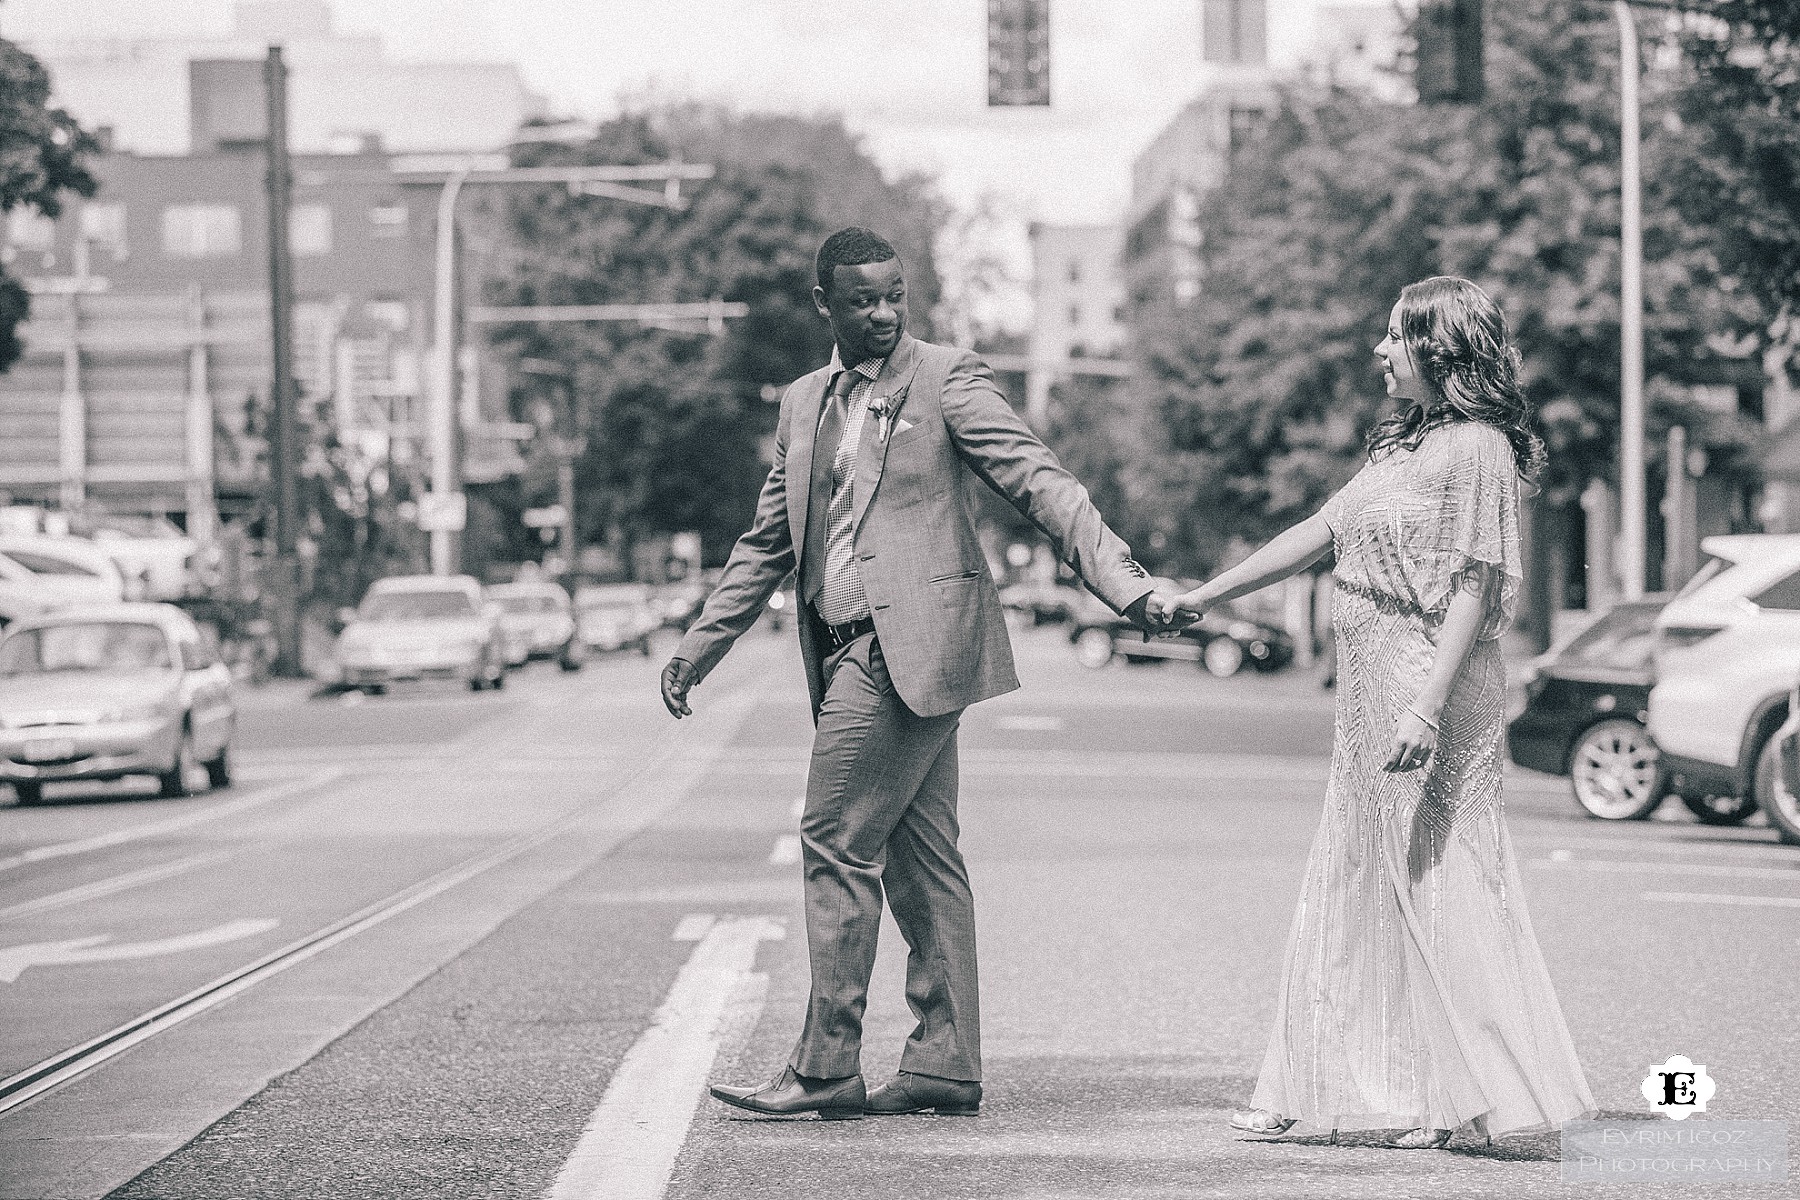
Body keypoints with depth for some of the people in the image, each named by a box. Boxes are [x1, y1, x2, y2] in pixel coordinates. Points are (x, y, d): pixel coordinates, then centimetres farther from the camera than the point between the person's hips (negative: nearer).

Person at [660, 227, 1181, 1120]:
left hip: (912, 642, -7)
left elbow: (1040, 485, -8)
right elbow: (768, 542, 25)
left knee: (838, 845, -9)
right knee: (918, 859, 9)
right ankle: (945, 1067, 12)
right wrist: (699, 645, 21)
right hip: (850, 649, 7)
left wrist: (1125, 585, -18)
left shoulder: (946, 379, -2)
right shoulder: (804, 404, 18)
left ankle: (827, 1068, -5)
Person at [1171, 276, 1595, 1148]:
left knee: (1436, 888, -4)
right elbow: (1320, 532, 19)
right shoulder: (1400, 442, 16)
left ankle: (1473, 1098, 3)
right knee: (1351, 888, 12)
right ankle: (1313, 1091, 19)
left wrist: (1427, 706, -25)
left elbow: (1475, 586, -18)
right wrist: (1206, 595, 19)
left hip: (1432, 686, -10)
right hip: (1371, 690, 10)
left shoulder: (1476, 448, -12)